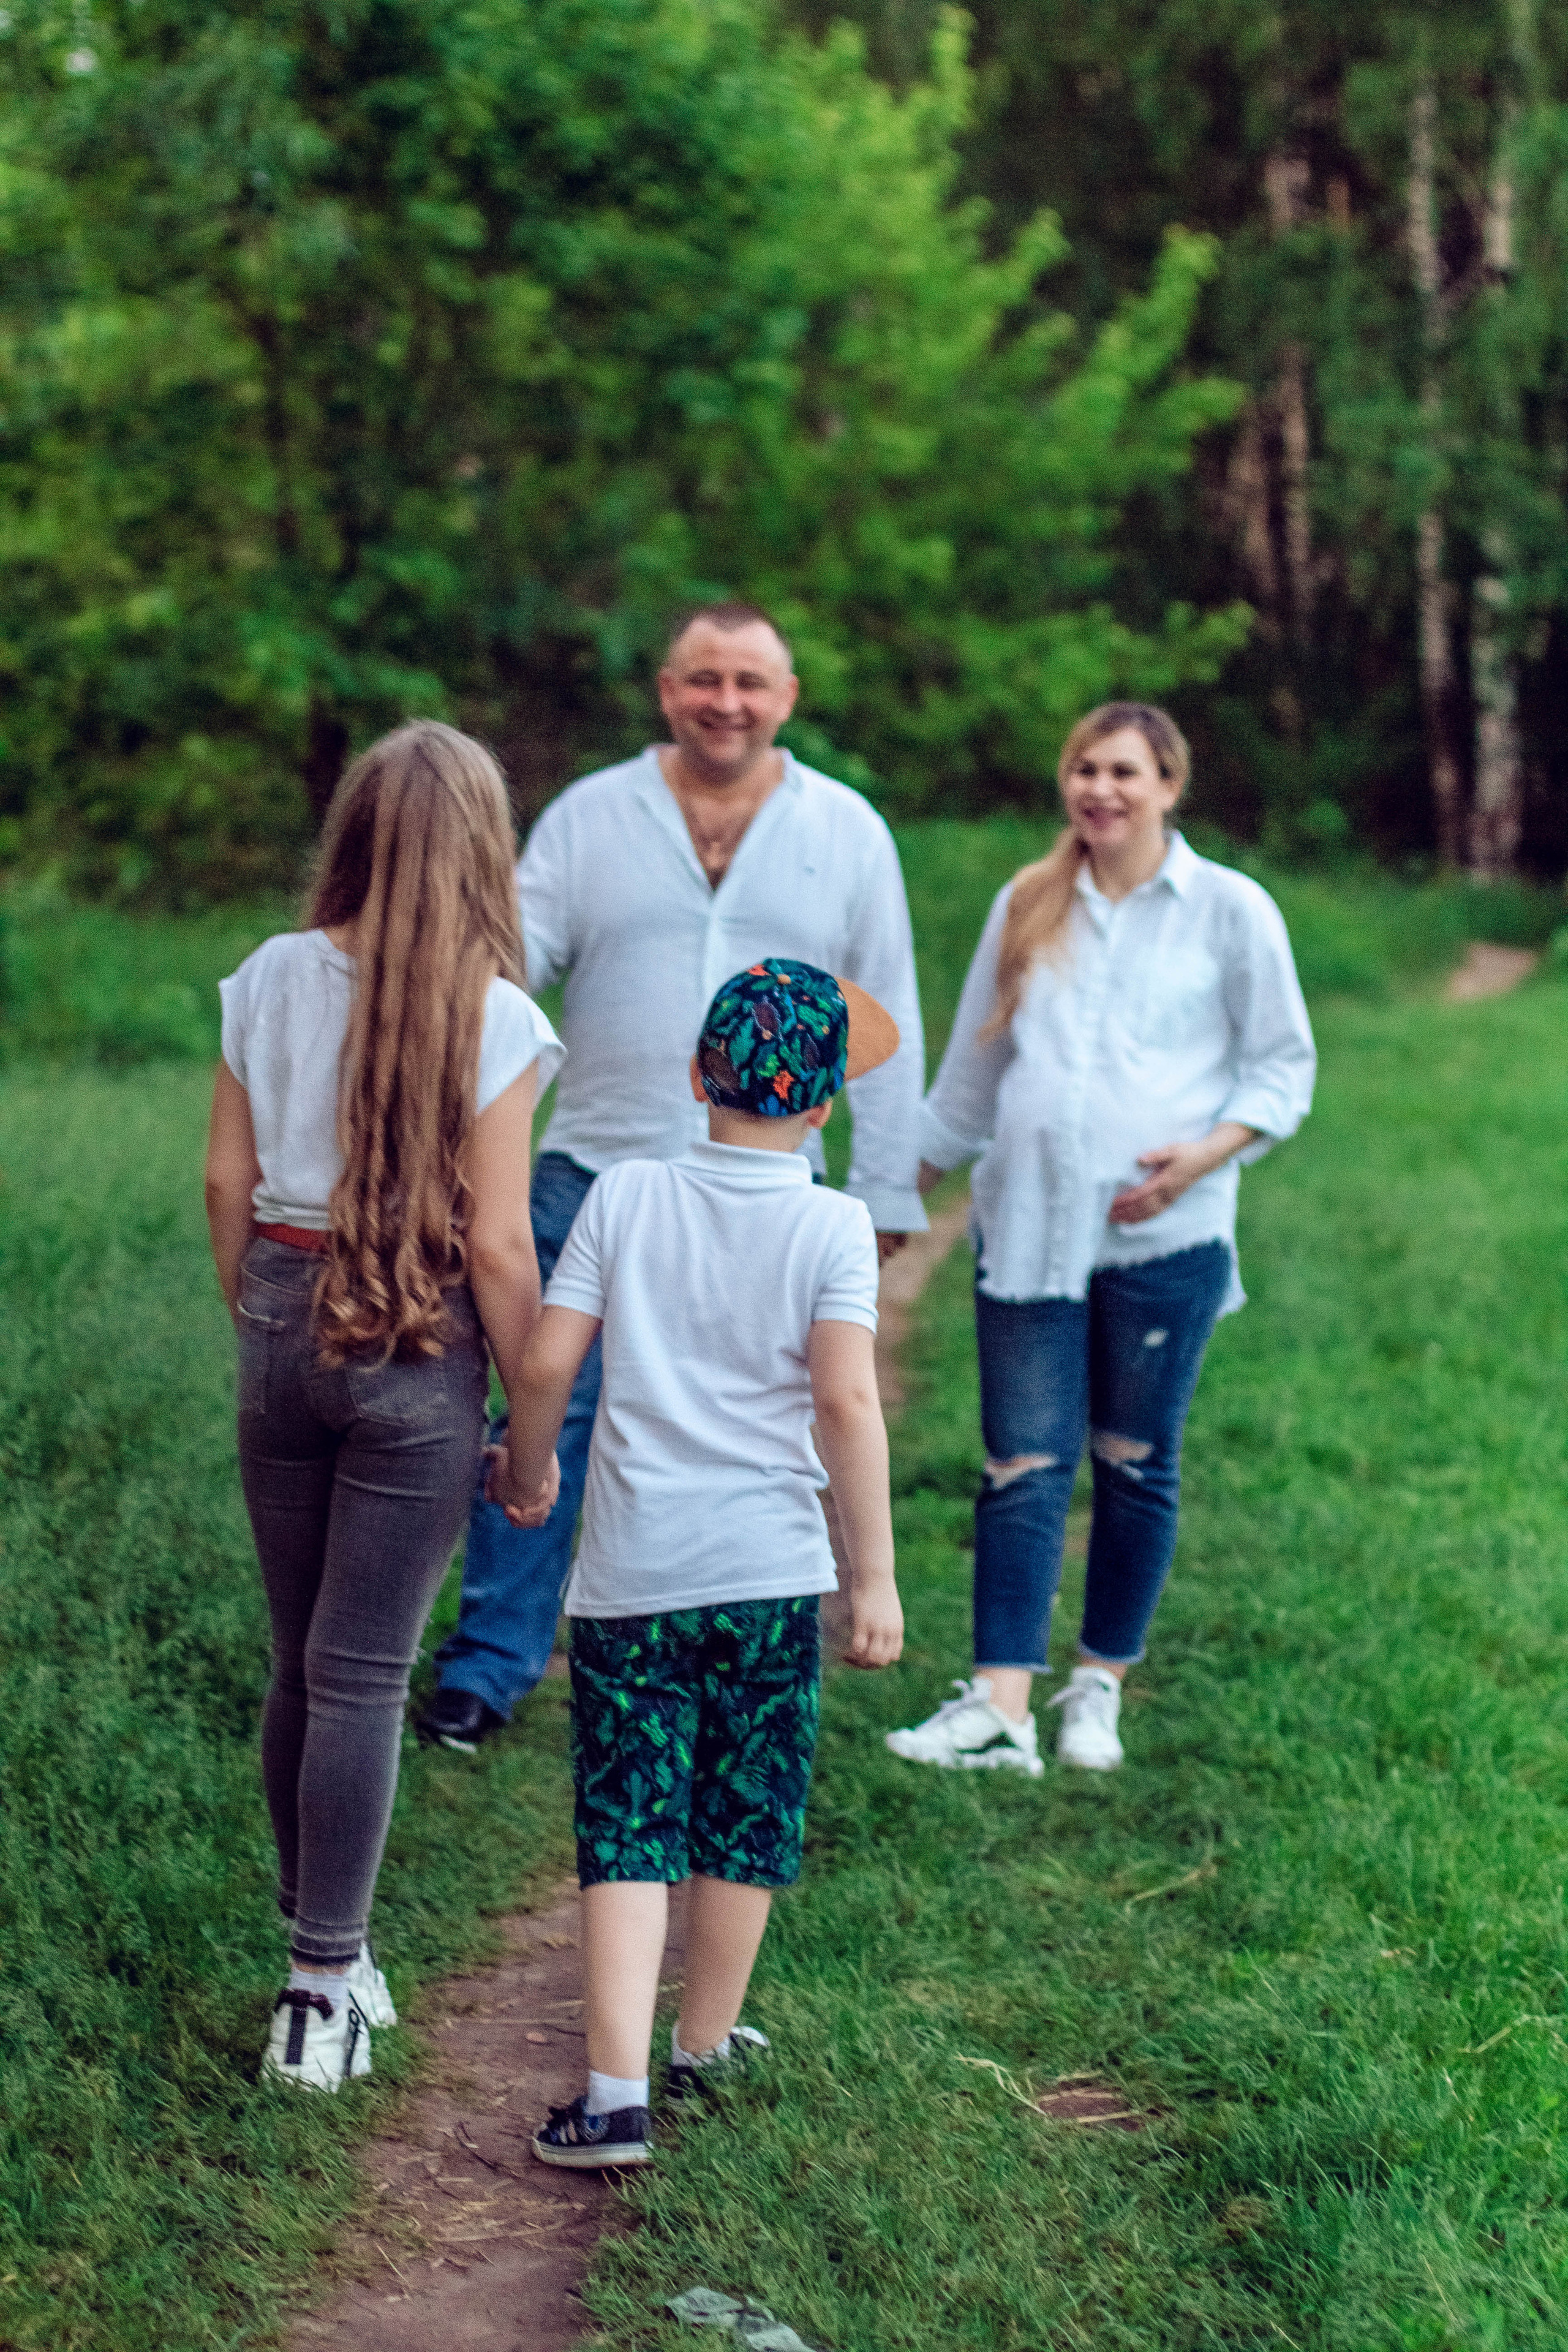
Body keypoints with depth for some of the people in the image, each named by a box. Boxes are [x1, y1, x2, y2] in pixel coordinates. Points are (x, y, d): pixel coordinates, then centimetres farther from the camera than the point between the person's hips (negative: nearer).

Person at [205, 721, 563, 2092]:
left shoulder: (273, 979, -1)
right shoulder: (490, 1015, -13)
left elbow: (227, 1182, 4)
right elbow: (497, 1247, -13)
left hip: (286, 1321, 4)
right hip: (418, 1351, -4)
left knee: (301, 1658, 16)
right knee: (363, 1673, 2)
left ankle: (325, 1942, 30)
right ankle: (324, 1990, 5)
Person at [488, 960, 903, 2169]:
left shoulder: (627, 1195, 1)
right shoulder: (833, 1227, -5)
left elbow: (546, 1362, -1)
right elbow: (848, 1401, -13)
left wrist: (525, 1466, 19)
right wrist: (876, 1574, -7)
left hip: (630, 1571, 1)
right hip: (769, 1570, -1)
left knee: (629, 1829, 0)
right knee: (747, 1820, 16)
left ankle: (617, 2095, -9)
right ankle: (707, 2043, 31)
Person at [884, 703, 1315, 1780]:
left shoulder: (1230, 910, 2)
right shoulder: (1027, 906, 12)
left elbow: (1284, 1070, 3)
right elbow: (973, 1064, 21)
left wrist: (1205, 1153, -14)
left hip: (1165, 1234, -2)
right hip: (1029, 1225, 2)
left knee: (1136, 1463, 7)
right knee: (1024, 1466, -3)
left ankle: (1101, 1688, 21)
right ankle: (1001, 1707, -6)